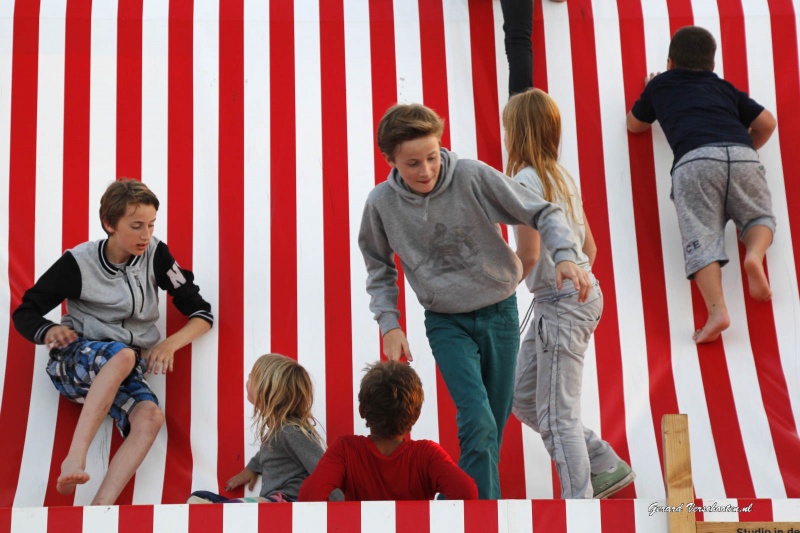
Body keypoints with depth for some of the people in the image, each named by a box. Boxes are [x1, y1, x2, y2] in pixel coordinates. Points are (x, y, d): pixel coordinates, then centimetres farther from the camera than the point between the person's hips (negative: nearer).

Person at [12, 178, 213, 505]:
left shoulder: (156, 255, 0)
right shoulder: (78, 262, -6)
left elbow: (202, 313, 3)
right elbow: (25, 313, 1)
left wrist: (171, 343, -16)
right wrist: (48, 332, -22)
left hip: (122, 369, 3)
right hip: (73, 360, -3)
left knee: (150, 417, -32)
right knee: (123, 354, -39)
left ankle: (100, 506, -44)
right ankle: (75, 458, -42)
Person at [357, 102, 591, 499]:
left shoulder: (474, 176, -16)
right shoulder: (381, 203, -9)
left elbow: (543, 213, -12)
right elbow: (379, 268, 7)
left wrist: (565, 255, -30)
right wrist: (389, 324, -3)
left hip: (500, 313, 1)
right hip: (446, 324, -1)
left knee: (493, 429, 10)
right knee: (478, 422, -19)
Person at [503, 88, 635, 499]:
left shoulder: (526, 180, -14)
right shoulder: (562, 177, 12)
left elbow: (527, 256, -20)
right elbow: (590, 247, 16)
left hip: (562, 304, -9)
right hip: (580, 293, 9)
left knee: (557, 415, -4)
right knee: (523, 398, 16)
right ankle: (606, 466, 22)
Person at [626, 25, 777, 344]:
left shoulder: (660, 85, 29)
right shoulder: (723, 87, 33)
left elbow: (634, 125, 42)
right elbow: (767, 123, 28)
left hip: (694, 160, -2)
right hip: (741, 154, 2)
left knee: (701, 240, -6)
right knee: (760, 218, 21)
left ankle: (717, 311, -26)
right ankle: (754, 254, -12)